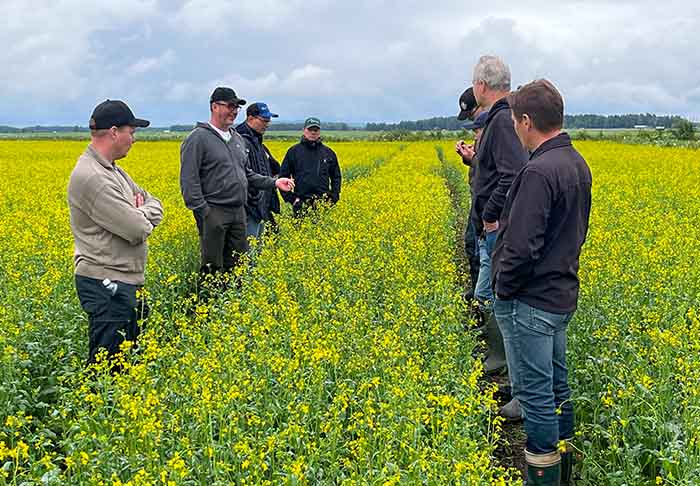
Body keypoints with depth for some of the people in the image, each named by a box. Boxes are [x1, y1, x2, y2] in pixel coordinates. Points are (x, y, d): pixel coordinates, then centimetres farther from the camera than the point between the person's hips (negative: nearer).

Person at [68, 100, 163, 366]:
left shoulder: (111, 169, 12)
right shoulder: (91, 177, -21)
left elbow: (155, 206, 14)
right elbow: (138, 231, -23)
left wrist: (139, 214, -8)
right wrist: (142, 216, 0)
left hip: (126, 281, 10)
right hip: (106, 285, -10)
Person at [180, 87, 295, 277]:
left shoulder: (238, 139, 17)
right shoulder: (198, 138, -8)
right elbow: (189, 179, -13)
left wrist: (273, 182, 12)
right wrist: (201, 211, -19)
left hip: (238, 212, 8)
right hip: (213, 212, -8)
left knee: (238, 265, 11)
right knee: (212, 268, -4)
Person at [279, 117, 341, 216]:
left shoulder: (328, 153, 13)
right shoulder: (294, 151, 5)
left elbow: (336, 177, 20)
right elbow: (283, 176, 6)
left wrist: (333, 198, 7)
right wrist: (291, 198, -2)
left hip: (324, 204, 2)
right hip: (301, 205, -2)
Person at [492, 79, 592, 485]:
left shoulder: (539, 171, -23)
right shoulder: (577, 164, 8)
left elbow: (521, 245, -25)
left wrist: (503, 289, -12)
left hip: (529, 302, -10)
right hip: (562, 296, 10)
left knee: (536, 395, 1)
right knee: (557, 387, 19)